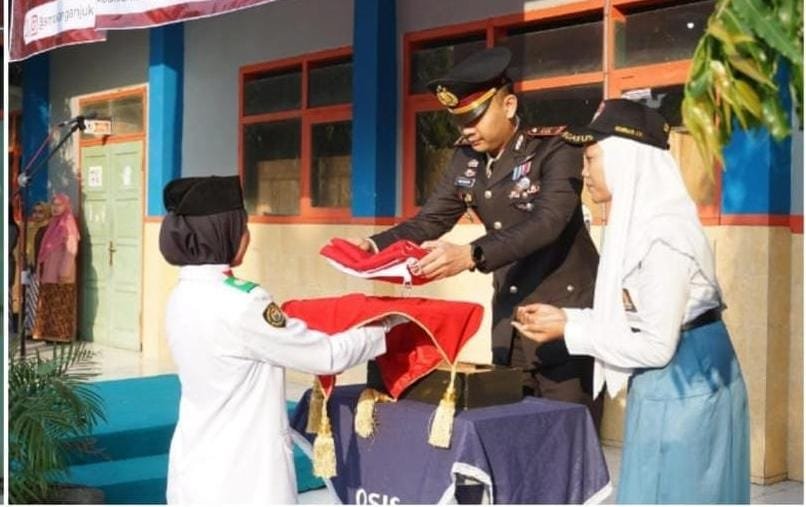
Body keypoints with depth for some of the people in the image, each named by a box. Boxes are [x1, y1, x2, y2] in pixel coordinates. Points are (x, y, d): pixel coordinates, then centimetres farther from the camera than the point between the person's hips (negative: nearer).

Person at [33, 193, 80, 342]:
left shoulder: (68, 224, -11)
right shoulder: (53, 223, 15)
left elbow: (71, 249, -18)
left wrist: (64, 271, -23)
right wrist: (41, 268, 16)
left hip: (61, 273, -9)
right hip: (49, 272, 9)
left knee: (61, 306, -5)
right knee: (48, 305, 10)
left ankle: (62, 334, 0)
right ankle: (50, 333, 16)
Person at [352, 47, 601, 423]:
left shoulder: (556, 150, -14)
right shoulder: (467, 158, 4)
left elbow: (547, 222, -29)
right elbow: (429, 222, 3)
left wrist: (471, 255, -41)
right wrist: (375, 246, -15)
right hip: (509, 315, 6)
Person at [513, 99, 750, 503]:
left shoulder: (663, 236, -24)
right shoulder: (640, 222, 5)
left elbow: (656, 346, -23)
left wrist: (569, 330, -16)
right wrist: (563, 315, 4)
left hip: (683, 390, -9)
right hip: (665, 387, 9)